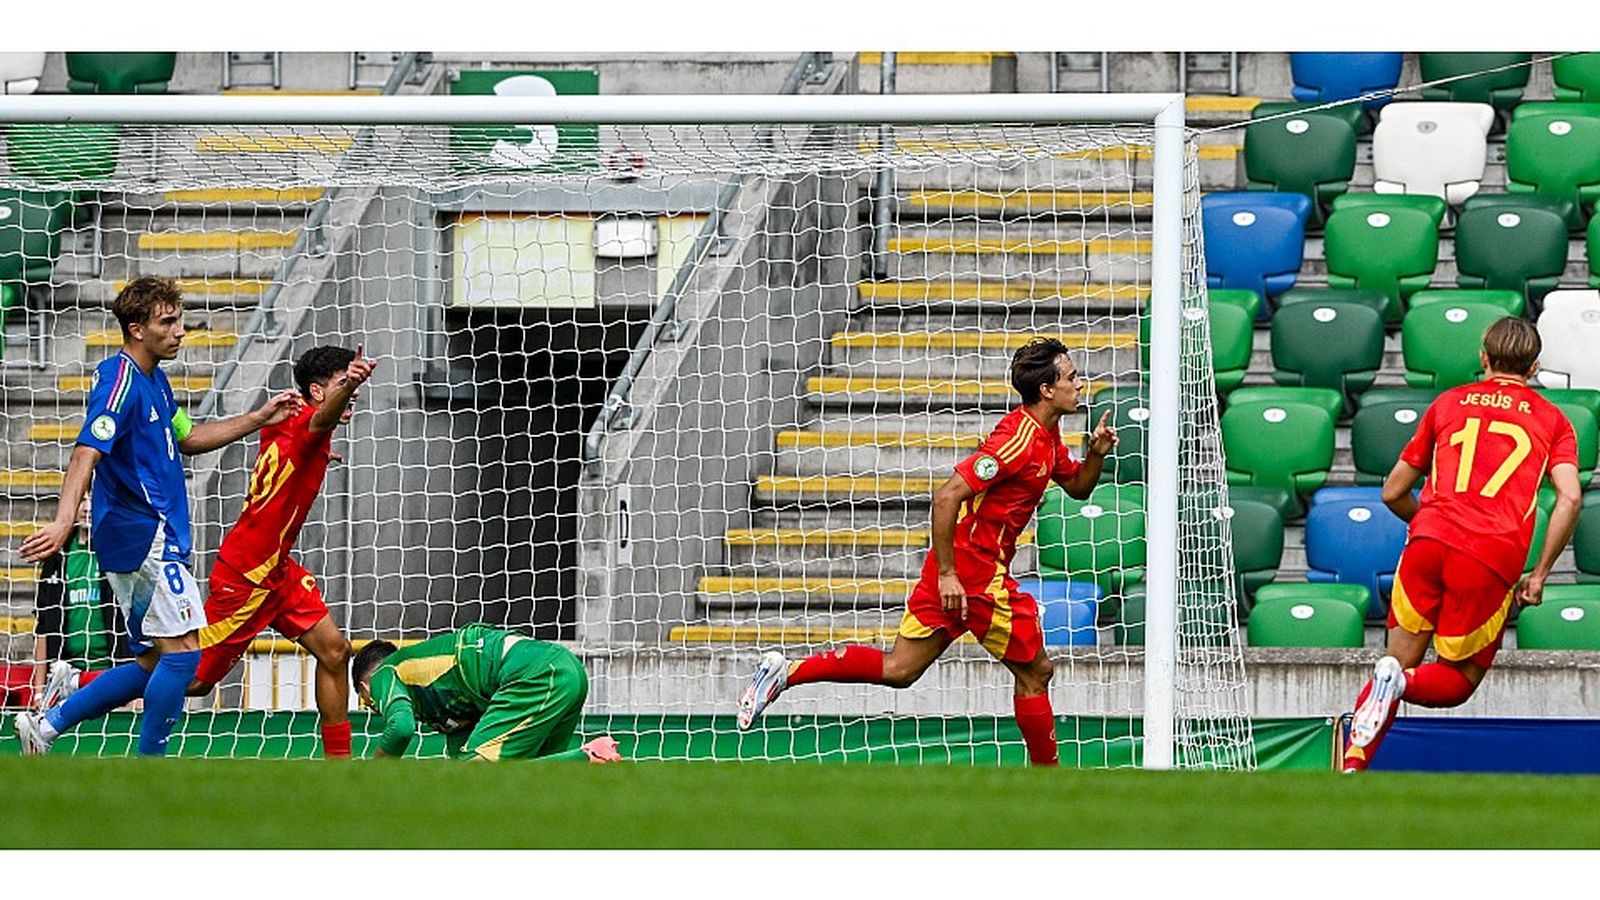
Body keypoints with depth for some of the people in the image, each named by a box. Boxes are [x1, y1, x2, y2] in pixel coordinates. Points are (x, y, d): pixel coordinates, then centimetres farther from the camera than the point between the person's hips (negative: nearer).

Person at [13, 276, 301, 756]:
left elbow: (187, 438, 30)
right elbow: (86, 453, -29)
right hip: (144, 536, -10)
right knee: (182, 651, -10)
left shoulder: (154, 380, 15)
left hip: (155, 533, 10)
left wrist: (258, 419, 23)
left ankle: (46, 723, 13)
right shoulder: (120, 382, -16)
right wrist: (64, 522, -42)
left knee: (154, 663, 12)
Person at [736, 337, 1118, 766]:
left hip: (956, 570, 9)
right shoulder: (1020, 438, -19)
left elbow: (1078, 486, 26)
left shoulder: (1047, 434, 11)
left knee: (898, 669, 8)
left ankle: (786, 672, 3)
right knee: (1035, 673, 4)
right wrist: (947, 574, -23)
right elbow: (947, 496, -23)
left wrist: (1097, 453, 4)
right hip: (977, 573, -9)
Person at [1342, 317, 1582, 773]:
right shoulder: (1552, 420, 17)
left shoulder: (1448, 403, 23)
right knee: (1459, 680, 13)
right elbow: (1569, 498, 0)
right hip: (1493, 561, -2)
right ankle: (1402, 683, -20)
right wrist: (1539, 575, 6)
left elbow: (1393, 492, 25)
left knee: (1401, 660, 13)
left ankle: (1352, 767, -8)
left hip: (1428, 544, 2)